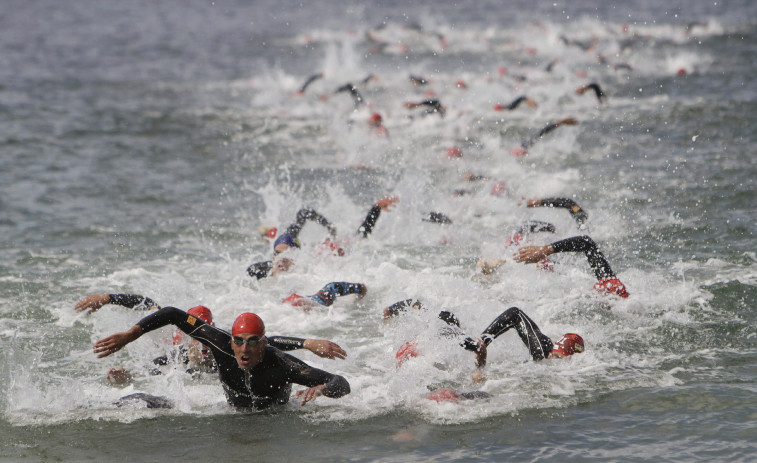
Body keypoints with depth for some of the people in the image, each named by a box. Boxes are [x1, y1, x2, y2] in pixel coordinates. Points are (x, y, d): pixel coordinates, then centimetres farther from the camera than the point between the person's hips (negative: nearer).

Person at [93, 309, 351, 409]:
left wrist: (322, 388, -65)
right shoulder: (223, 346, -34)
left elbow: (342, 384, -42)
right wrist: (129, 336, -34)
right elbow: (172, 315, -27)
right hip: (234, 412, 2)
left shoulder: (281, 365, -41)